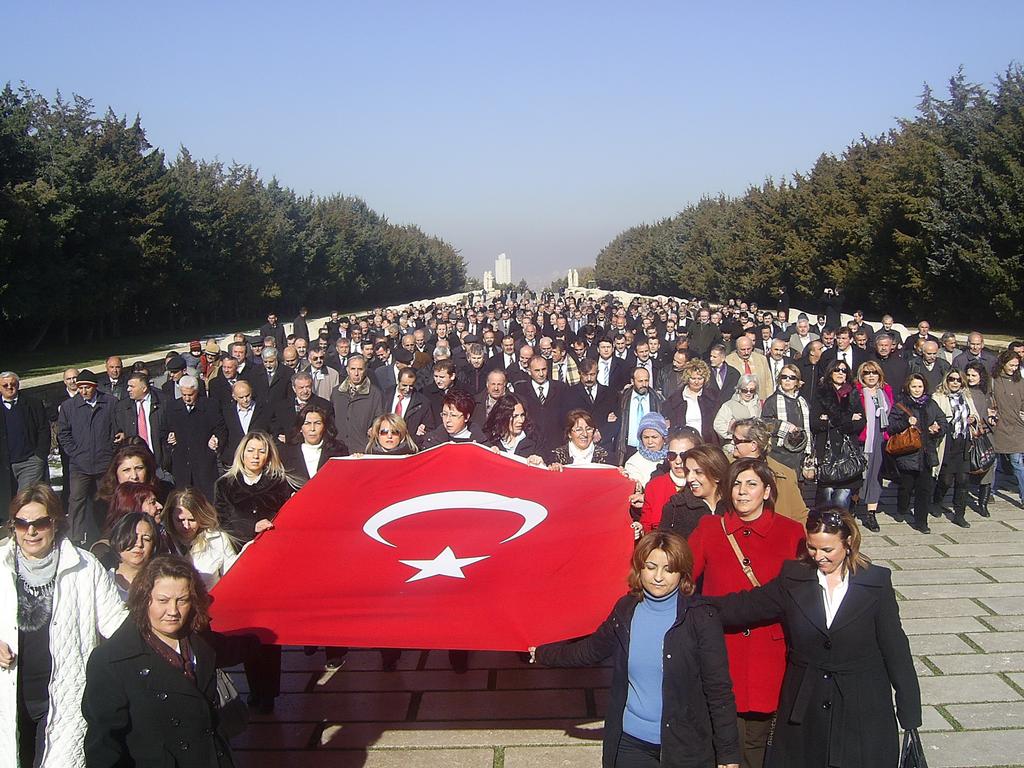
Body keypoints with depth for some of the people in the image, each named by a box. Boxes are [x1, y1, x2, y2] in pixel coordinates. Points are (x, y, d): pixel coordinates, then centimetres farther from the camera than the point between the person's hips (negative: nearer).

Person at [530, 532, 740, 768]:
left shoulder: (701, 618, -11)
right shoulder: (625, 609, 1)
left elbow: (719, 690, -9)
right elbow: (590, 650, 16)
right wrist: (541, 653, 22)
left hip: (685, 747, -3)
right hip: (630, 742, 3)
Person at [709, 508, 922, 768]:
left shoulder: (876, 582, -4)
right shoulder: (792, 578, 0)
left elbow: (895, 648, -1)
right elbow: (745, 606, -3)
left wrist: (910, 715, 0)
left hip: (863, 714, -1)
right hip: (804, 711, 2)